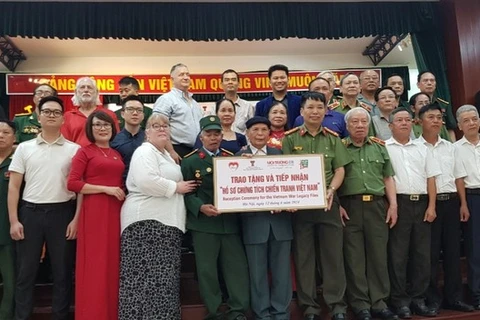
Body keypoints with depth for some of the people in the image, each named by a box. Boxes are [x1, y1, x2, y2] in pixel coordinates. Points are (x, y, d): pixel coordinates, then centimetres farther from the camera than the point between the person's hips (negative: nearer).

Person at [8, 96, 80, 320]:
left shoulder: (74, 149, 3)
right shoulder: (24, 148, 7)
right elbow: (14, 186, 6)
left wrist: (76, 219, -6)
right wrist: (13, 220, -1)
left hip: (62, 213, -1)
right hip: (30, 212, 1)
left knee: (62, 272, 7)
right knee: (25, 272, 8)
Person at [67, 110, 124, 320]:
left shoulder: (117, 154, 16)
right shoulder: (84, 152, 0)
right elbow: (72, 183, -9)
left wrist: (121, 192, 6)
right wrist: (105, 188, -13)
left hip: (116, 211, 5)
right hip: (94, 210, -5)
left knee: (113, 260, 10)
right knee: (95, 261, -1)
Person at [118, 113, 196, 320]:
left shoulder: (165, 154, 22)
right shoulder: (145, 151, -8)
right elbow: (146, 181, -24)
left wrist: (181, 186, 15)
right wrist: (176, 187, -14)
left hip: (164, 221, 10)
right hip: (147, 221, -10)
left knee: (163, 275, 11)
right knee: (149, 275, -6)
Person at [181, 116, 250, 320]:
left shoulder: (231, 158, 12)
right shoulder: (190, 161, 2)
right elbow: (186, 192, -5)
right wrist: (201, 207, -19)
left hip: (231, 222, 3)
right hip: (203, 224, -3)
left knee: (238, 267, 5)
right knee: (207, 269, 5)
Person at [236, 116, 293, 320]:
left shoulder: (280, 154, 10)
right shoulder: (239, 157, 2)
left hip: (280, 220, 2)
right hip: (254, 221, -2)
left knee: (281, 270, 9)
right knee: (258, 272, 8)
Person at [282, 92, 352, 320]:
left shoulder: (333, 138, 8)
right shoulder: (290, 138, 2)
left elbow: (340, 170, 5)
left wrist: (331, 190, -13)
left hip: (328, 201, 1)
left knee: (333, 252, 5)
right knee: (303, 254, 6)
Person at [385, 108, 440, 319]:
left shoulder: (422, 149, 15)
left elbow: (430, 178, 12)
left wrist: (431, 206, 2)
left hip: (421, 203, 5)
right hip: (398, 203, -4)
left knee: (422, 253, 8)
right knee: (398, 254, 0)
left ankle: (418, 299, 19)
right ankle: (400, 301, 10)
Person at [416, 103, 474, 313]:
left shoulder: (450, 147, 13)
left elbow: (458, 177, 14)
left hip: (450, 201, 5)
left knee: (453, 250, 9)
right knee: (430, 252, 1)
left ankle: (453, 297, 21)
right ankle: (432, 298, 13)